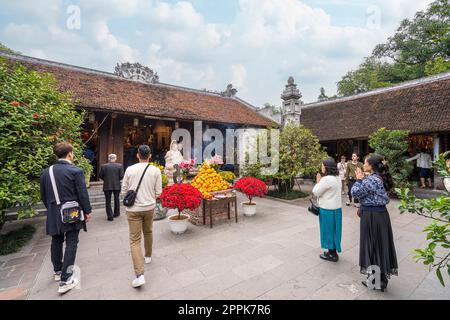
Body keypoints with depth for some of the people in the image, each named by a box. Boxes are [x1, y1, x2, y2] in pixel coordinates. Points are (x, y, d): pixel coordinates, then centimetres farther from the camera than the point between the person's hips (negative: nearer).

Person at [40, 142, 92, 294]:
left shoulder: (46, 172, 1)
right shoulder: (76, 171, -16)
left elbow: (43, 196, 9)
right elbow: (83, 194, -14)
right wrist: (87, 211, -1)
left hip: (54, 214, 6)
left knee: (56, 242, 21)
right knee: (71, 244, 3)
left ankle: (58, 271, 39)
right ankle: (65, 280, 6)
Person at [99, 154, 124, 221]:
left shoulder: (104, 166, -4)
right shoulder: (119, 166, -6)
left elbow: (100, 176, -1)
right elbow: (121, 176, -9)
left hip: (107, 186, -1)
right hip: (117, 185, 1)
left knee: (108, 201, 6)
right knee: (116, 200, 18)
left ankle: (110, 216, 5)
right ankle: (116, 213, 28)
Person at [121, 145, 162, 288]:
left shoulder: (130, 169, -7)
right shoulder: (156, 170, -8)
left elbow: (124, 190, 1)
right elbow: (158, 193, -5)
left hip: (133, 209, -1)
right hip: (149, 207, 1)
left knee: (135, 240, 3)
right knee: (148, 232, 24)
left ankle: (140, 275, -3)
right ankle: (148, 256, 44)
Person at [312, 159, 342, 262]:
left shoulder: (326, 179, -22)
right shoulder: (337, 178, 8)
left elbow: (316, 192, -14)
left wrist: (318, 181, -4)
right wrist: (321, 181, 10)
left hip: (328, 209, -9)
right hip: (336, 208, 9)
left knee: (328, 230, 4)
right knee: (333, 230, 17)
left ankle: (332, 254, 17)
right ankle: (333, 252, 29)